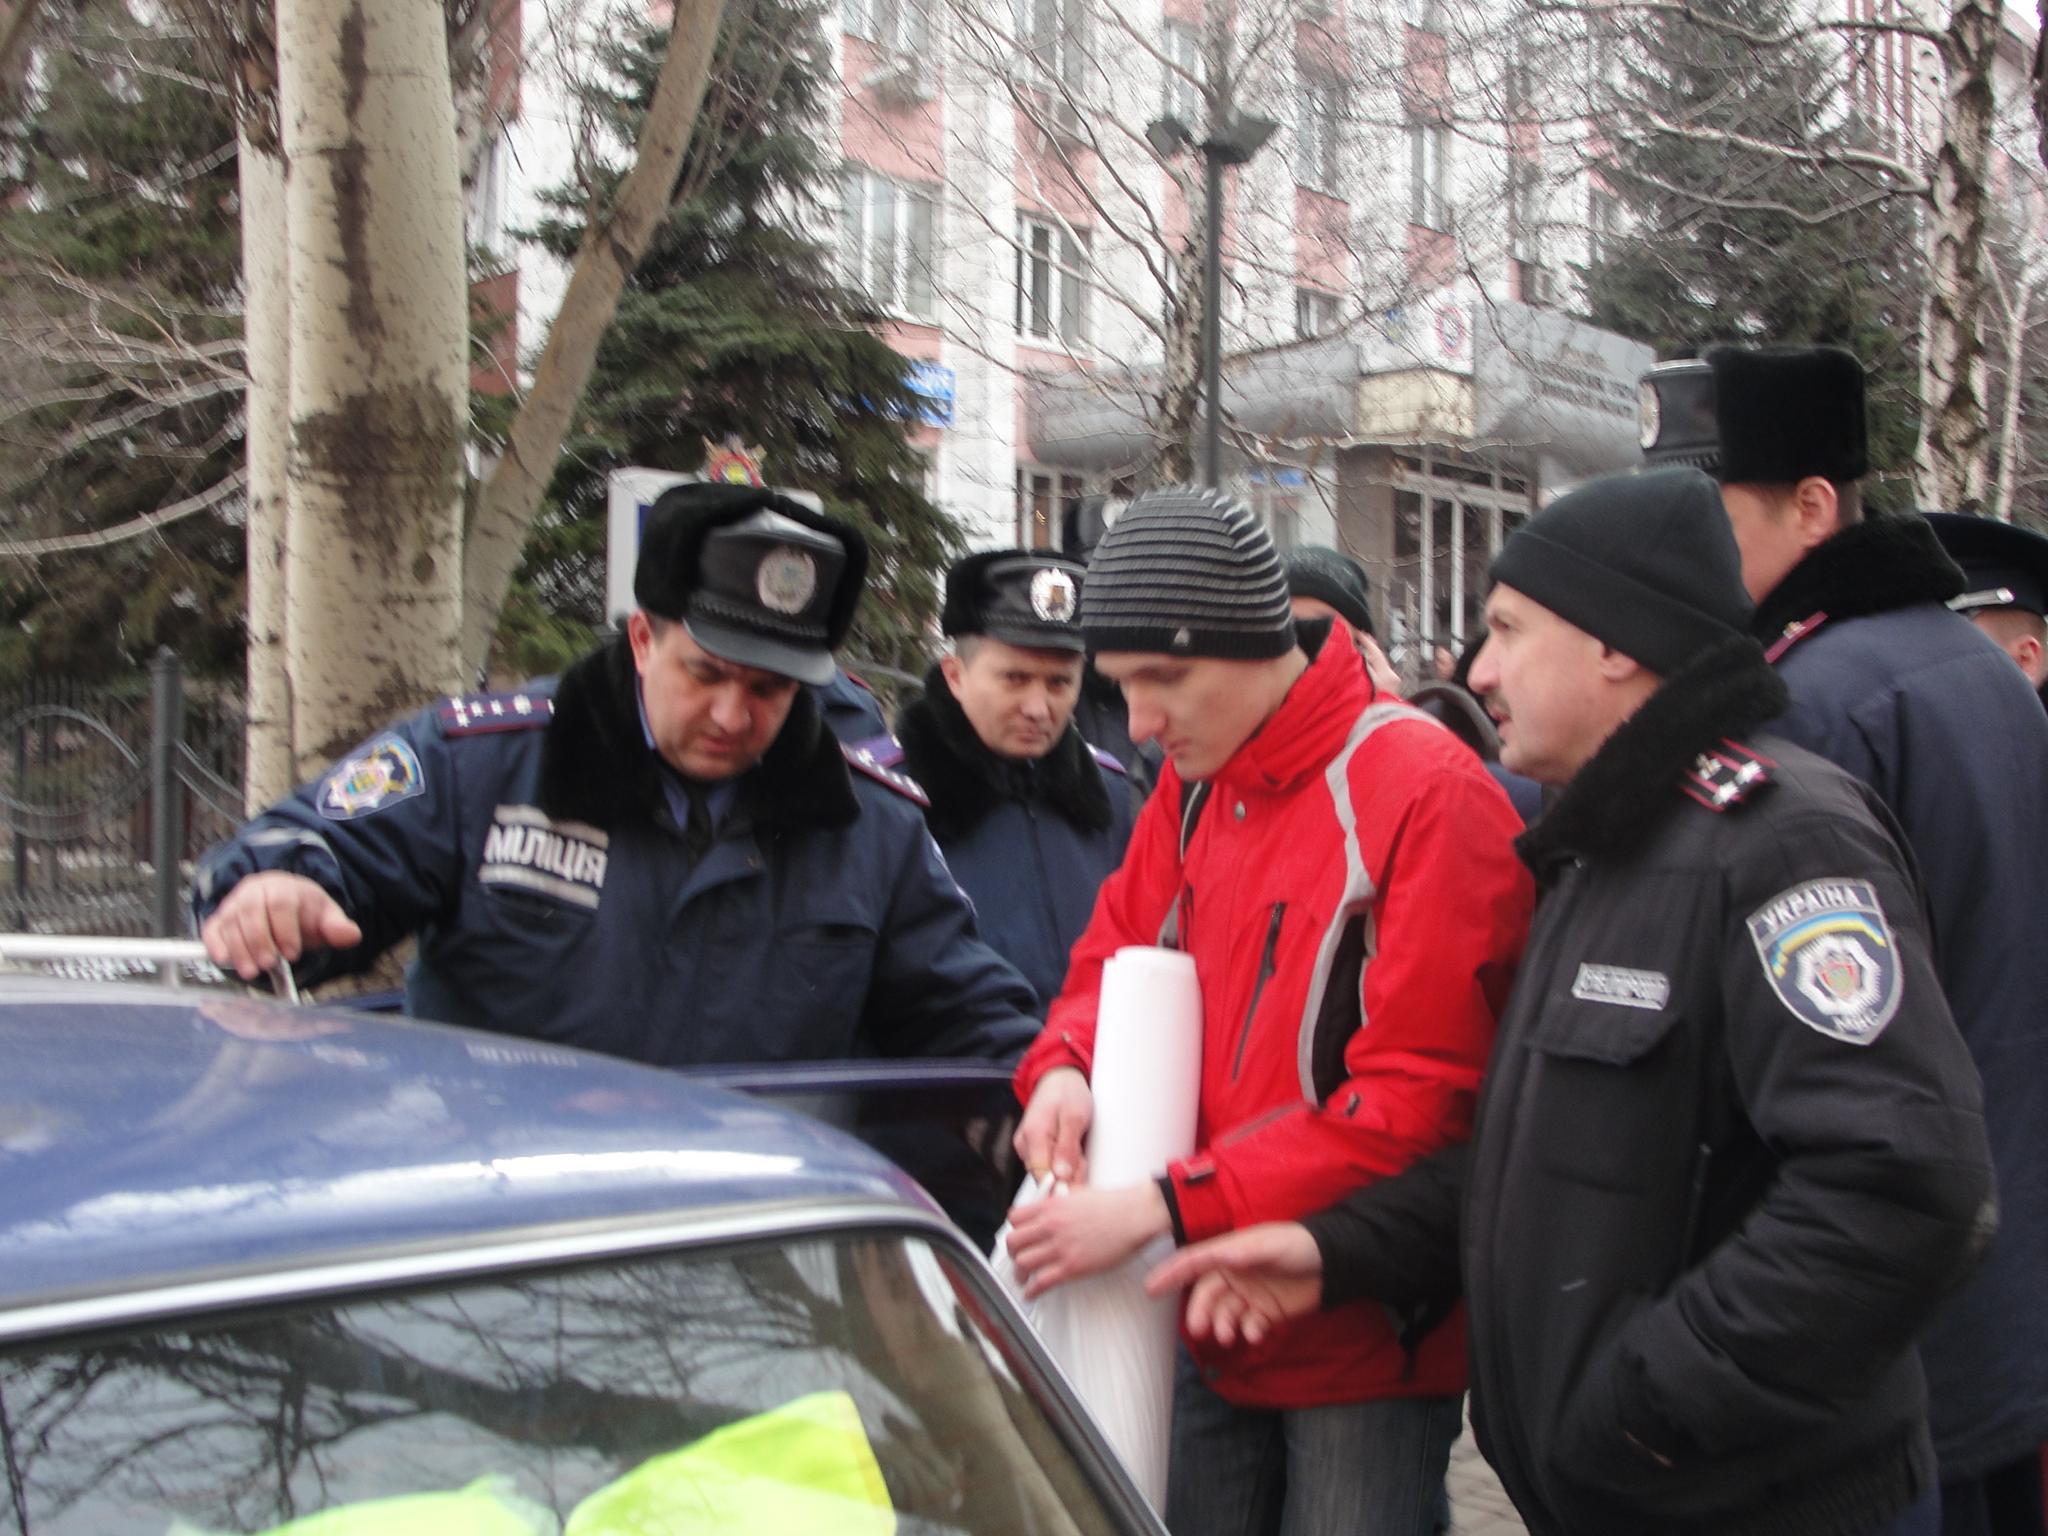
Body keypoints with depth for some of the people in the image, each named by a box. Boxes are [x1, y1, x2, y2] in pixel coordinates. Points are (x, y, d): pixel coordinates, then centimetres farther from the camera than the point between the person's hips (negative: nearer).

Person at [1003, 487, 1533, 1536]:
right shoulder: (1190, 788, 5)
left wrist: (1165, 1210, -24)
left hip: (1365, 1341, -6)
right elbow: (1115, 952, 17)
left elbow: (1413, 1101, -21)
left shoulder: (1428, 792, -18)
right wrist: (1064, 1066, -7)